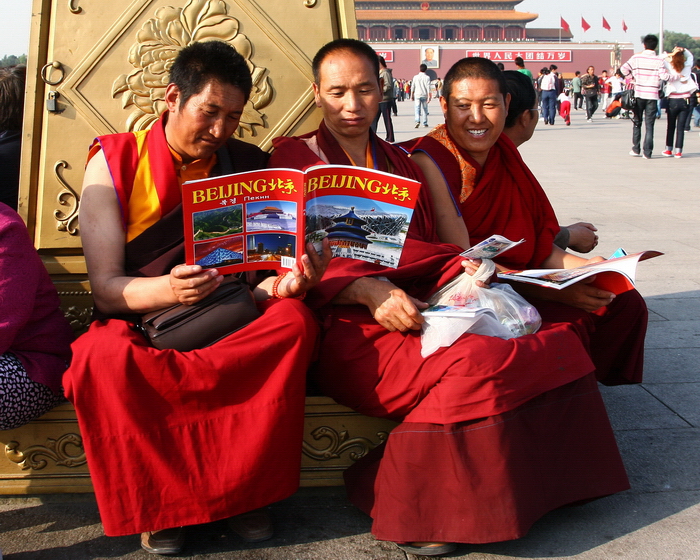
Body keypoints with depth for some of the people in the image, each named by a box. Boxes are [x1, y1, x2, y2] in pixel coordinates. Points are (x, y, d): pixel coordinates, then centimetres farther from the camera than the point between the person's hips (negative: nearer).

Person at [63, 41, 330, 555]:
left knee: (295, 318, -30)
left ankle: (245, 488, -24)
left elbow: (261, 273, 3)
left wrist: (285, 284, -23)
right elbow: (105, 289, -9)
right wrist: (168, 290, -32)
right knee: (104, 354, -37)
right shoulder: (114, 163, -2)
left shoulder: (249, 166, 6)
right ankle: (158, 501, -17)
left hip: (230, 327, 2)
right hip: (138, 326, -2)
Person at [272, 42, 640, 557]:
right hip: (349, 327, -6)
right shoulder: (297, 159, 8)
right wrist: (370, 291, -21)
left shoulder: (398, 163, 26)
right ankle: (402, 505, -17)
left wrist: (468, 273, -2)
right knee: (473, 361, -33)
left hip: (419, 310, 6)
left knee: (562, 342, -16)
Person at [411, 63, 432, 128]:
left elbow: (412, 87, 6)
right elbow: (428, 87, -9)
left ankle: (417, 121, -25)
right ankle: (425, 123, 15)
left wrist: (412, 95, 16)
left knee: (417, 109, -2)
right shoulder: (427, 77, -4)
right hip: (424, 95, 0)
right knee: (425, 109, 10)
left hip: (417, 95, 0)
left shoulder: (415, 77, 2)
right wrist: (429, 96, -8)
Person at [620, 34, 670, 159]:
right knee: (649, 125, 3)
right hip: (652, 96, -1)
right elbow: (665, 76, -14)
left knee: (637, 123, 15)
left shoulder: (636, 58, -1)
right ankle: (647, 152, -2)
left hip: (639, 95, 1)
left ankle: (636, 149, 15)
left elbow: (624, 69, -6)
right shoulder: (658, 61, -6)